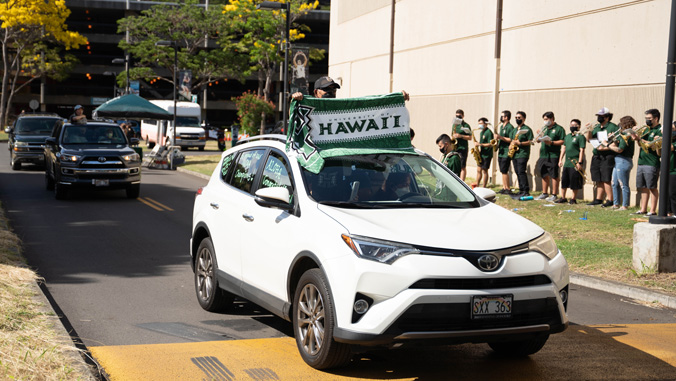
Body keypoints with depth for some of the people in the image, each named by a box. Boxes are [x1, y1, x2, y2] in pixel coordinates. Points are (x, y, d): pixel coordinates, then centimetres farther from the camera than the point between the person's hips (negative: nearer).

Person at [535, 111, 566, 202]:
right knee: (544, 175, 13)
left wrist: (551, 142, -21)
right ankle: (544, 193, 22)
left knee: (554, 175, -5)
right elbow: (540, 140, 22)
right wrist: (539, 136, 0)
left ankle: (554, 195, -1)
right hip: (543, 154, 7)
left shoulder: (559, 128, -4)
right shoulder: (544, 128, 19)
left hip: (553, 155, -7)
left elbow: (562, 141, -11)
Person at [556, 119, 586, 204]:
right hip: (567, 162, 7)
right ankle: (563, 198, 21)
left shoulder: (580, 137, -8)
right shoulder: (567, 136, 15)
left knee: (575, 182, -1)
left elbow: (582, 150, -12)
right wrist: (560, 159, 16)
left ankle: (573, 199, 9)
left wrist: (579, 163, -17)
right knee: (564, 181, 11)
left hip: (575, 163, -7)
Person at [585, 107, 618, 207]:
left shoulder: (613, 127, -5)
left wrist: (605, 148, -19)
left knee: (606, 180, -10)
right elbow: (589, 139, 14)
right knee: (598, 180, 10)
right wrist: (589, 131, -3)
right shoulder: (596, 127, 16)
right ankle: (598, 199, 17)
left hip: (607, 156, -7)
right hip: (596, 156, 7)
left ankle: (610, 200, -5)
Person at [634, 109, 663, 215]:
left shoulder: (659, 130, -6)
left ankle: (653, 211, 0)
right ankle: (643, 209, 17)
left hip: (652, 164, -8)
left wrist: (641, 139, -18)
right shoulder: (647, 129, 18)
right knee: (643, 187, 10)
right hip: (641, 162, 8)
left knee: (652, 187, -4)